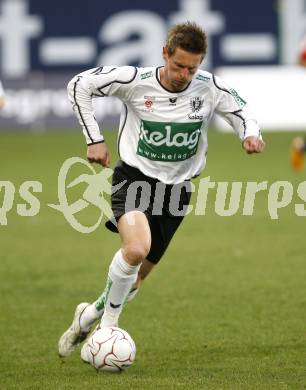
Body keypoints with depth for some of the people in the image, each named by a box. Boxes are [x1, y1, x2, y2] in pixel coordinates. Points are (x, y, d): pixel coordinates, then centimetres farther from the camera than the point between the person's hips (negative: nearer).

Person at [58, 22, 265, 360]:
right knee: (136, 249, -32)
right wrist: (94, 139, -10)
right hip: (134, 177, -3)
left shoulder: (210, 89, -9)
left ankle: (89, 316, 37)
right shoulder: (135, 81, -16)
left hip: (175, 188, 4)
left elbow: (240, 110, 10)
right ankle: (107, 325, -12)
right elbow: (79, 85, -7)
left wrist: (250, 133, -13)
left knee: (135, 279, 9)